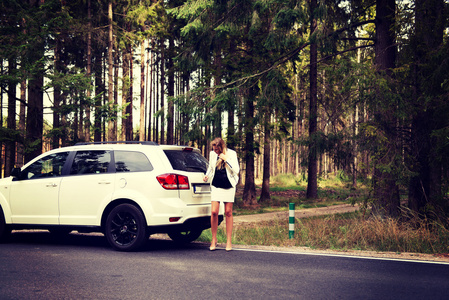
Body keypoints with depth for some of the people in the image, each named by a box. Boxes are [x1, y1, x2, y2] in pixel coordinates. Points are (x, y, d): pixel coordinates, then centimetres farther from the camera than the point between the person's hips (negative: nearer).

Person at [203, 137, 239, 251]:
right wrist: (207, 175, 0)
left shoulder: (231, 154, -5)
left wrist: (225, 159, -18)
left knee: (228, 213, 3)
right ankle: (214, 240, 6)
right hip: (216, 186, 2)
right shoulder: (212, 154, 3)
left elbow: (236, 170, -12)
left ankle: (229, 241, 10)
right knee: (214, 212, -8)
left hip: (228, 186, -2)